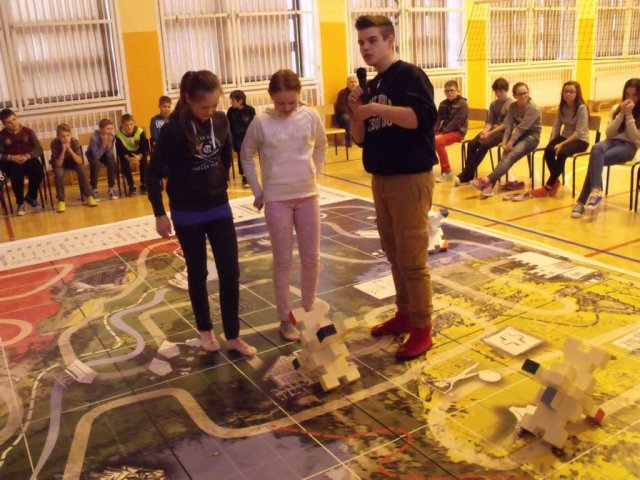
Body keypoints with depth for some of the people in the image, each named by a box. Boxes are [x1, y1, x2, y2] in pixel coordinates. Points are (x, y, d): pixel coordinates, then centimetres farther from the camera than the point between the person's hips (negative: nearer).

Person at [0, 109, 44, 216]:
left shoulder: (28, 131, 4)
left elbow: (39, 149, -2)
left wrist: (27, 156, -20)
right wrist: (11, 157, -24)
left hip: (28, 159, 2)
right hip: (11, 162, -2)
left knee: (39, 173, -29)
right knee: (17, 175, -35)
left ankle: (31, 197, 2)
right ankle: (20, 203, -11)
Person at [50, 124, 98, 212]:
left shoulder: (75, 141, -25)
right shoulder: (54, 143, -28)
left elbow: (79, 161, -29)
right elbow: (58, 164, -30)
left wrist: (70, 150, -41)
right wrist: (63, 151, -42)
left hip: (72, 162, 1)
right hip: (59, 164, -1)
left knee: (82, 169, -27)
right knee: (59, 173, -32)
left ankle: (89, 196, -16)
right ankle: (61, 200, -21)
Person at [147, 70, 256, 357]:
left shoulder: (221, 121, -5)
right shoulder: (173, 129, -17)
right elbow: (154, 173, -11)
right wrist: (160, 214, -9)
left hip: (219, 208, 4)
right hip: (187, 214, -3)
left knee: (230, 271, 2)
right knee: (197, 272, 11)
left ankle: (233, 336, 14)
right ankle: (205, 330, 30)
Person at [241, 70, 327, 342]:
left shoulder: (311, 117, -4)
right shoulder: (261, 122, -10)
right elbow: (246, 156, 2)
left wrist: (314, 175, 9)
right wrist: (257, 191, 2)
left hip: (308, 196, 3)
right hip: (276, 200, -3)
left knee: (311, 258, 10)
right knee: (283, 261, 4)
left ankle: (309, 311, 28)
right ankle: (285, 318, 17)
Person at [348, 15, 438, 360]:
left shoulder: (410, 75, -9)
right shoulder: (370, 87, 14)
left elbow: (423, 116, -26)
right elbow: (360, 139, 12)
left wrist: (375, 108, -24)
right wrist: (357, 111, -5)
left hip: (410, 178, -8)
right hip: (380, 179, 8)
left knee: (412, 259, -4)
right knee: (393, 255, 15)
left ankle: (422, 330, 7)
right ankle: (404, 314, 29)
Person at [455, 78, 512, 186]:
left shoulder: (512, 104, -6)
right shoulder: (493, 104, 15)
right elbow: (489, 121, 11)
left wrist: (490, 133, -19)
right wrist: (485, 131, -11)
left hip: (504, 131, -7)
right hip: (492, 130, 7)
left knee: (483, 145, -30)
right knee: (471, 144, -18)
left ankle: (465, 176, -27)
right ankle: (467, 175, -16)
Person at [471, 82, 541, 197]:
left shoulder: (533, 108, -14)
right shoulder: (512, 106, 5)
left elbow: (521, 128, -21)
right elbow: (509, 125, -3)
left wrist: (511, 143, -25)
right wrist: (504, 141, -16)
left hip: (531, 136, -6)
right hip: (518, 135, 6)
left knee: (512, 155, -30)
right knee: (505, 155, -24)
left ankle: (488, 180, -48)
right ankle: (490, 185, -41)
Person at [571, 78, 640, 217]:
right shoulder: (616, 109, 14)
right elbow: (609, 133, 4)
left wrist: (629, 115, -12)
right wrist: (621, 114, -6)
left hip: (629, 146, -3)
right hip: (612, 142, 3)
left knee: (596, 159, -31)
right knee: (596, 149, -35)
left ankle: (583, 201, -32)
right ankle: (595, 191, -46)